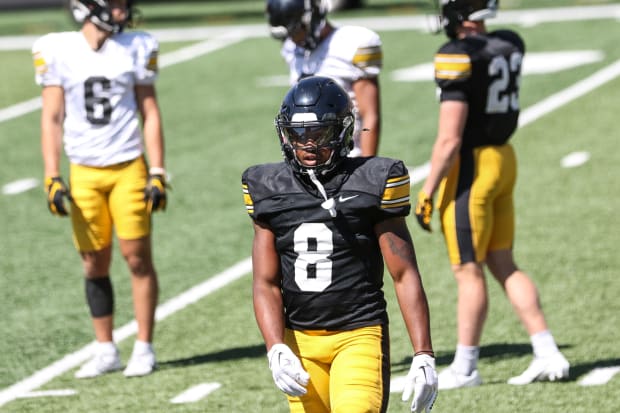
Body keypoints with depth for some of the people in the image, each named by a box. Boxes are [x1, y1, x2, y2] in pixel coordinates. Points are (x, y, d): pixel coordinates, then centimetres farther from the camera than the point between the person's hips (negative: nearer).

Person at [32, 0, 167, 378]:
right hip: (84, 173, 1)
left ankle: (144, 348, 7)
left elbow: (150, 113, 3)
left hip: (128, 169, 0)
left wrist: (158, 174, -3)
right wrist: (52, 178, -4)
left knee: (137, 257, -2)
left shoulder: (137, 48, 0)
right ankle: (106, 351, 14)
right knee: (95, 264, 4)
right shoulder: (58, 51, -1)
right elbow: (52, 118, 2)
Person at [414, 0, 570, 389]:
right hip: (504, 158, 8)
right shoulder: (510, 45, 3)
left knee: (469, 271, 1)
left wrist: (428, 192, -13)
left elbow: (449, 140, -21)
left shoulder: (458, 57, -20)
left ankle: (465, 368, 10)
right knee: (503, 265, 14)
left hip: (470, 166, -8)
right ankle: (548, 354, 10)